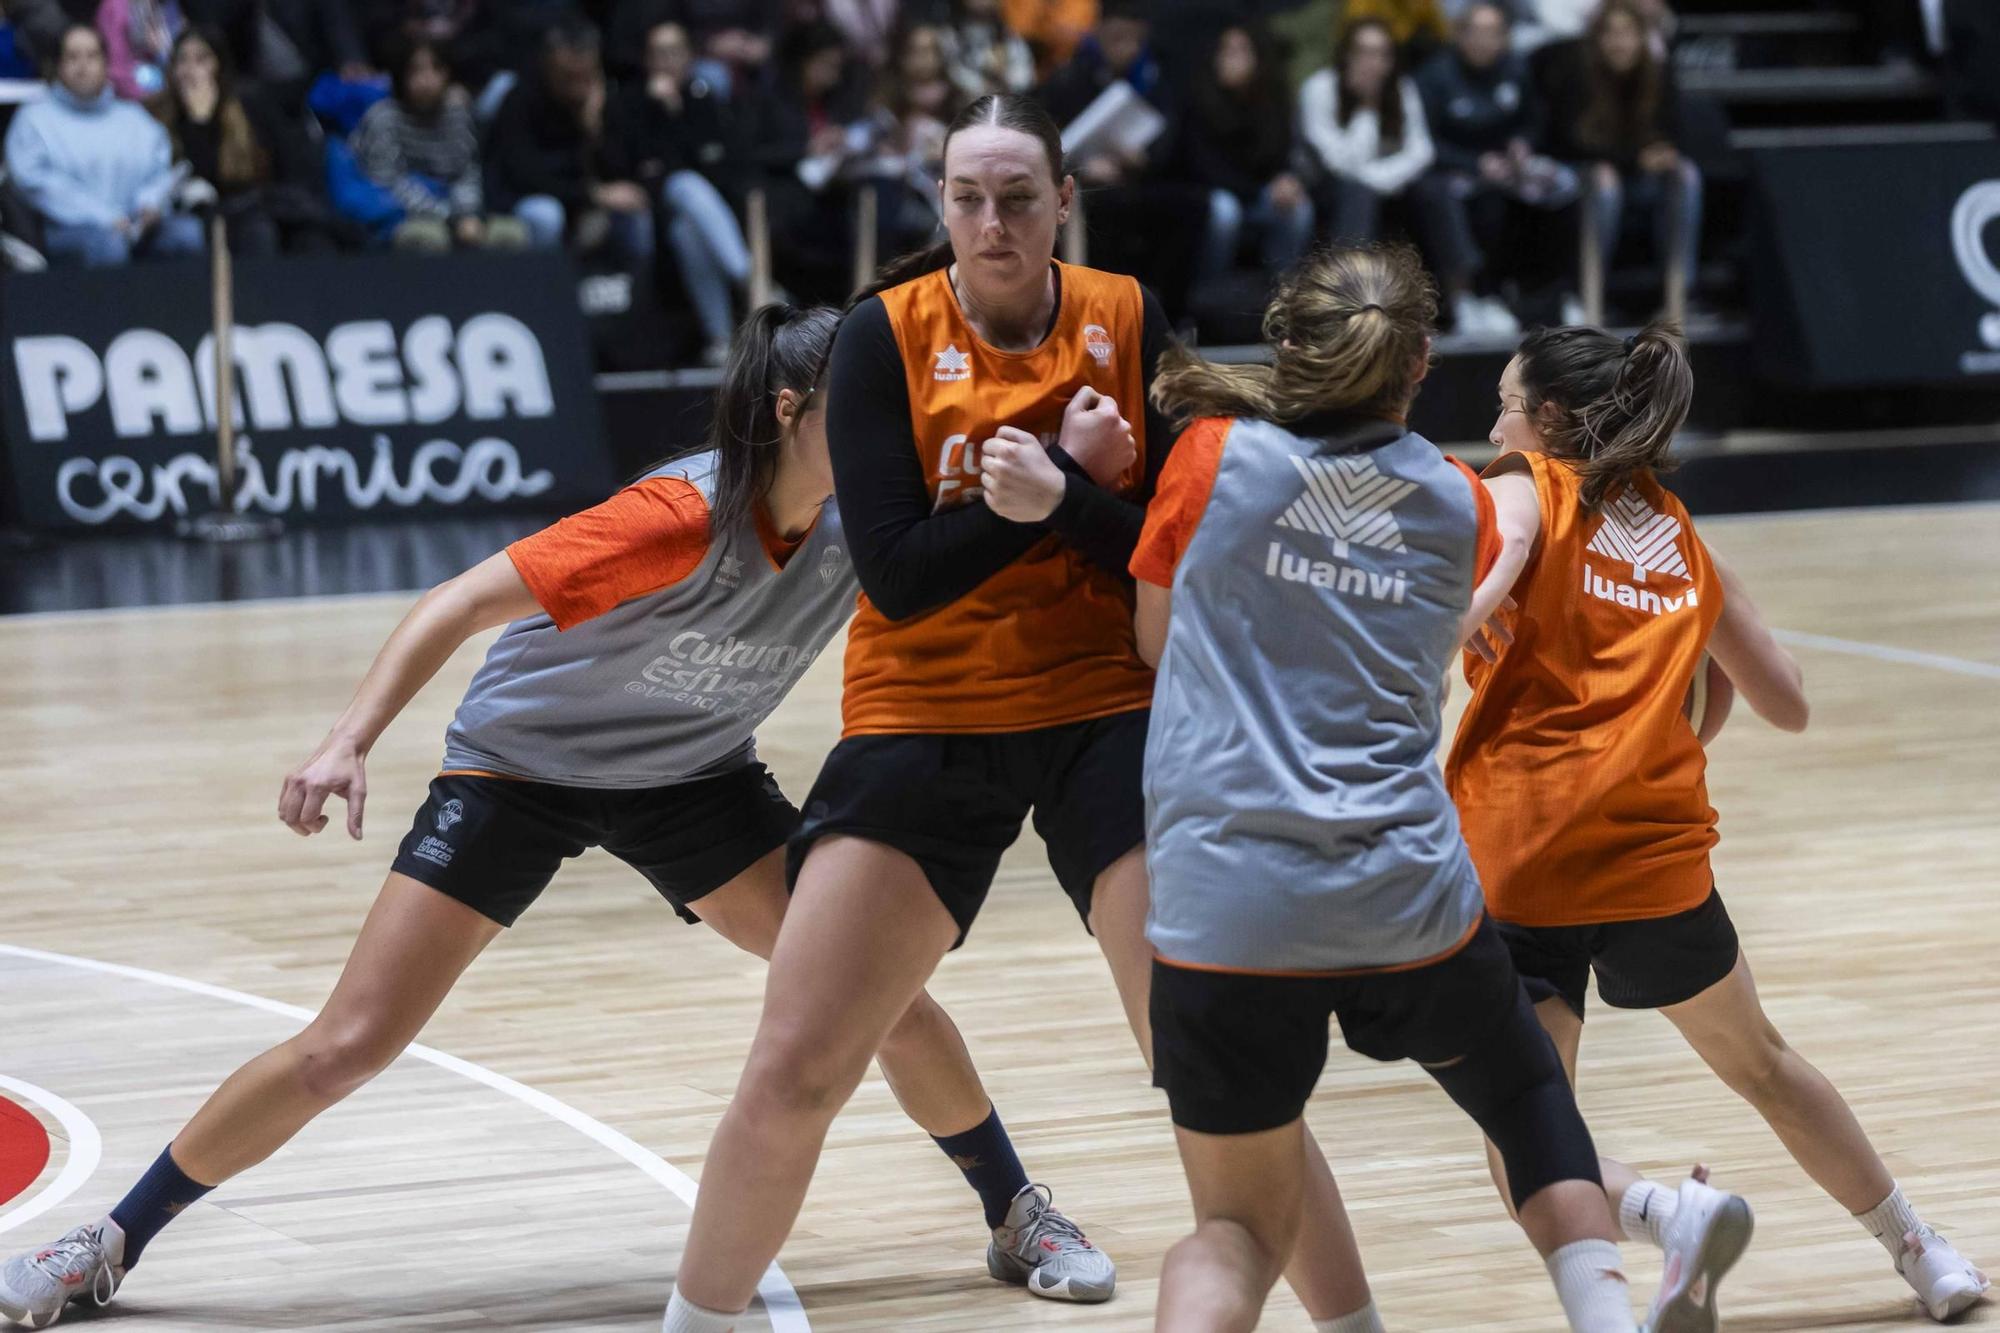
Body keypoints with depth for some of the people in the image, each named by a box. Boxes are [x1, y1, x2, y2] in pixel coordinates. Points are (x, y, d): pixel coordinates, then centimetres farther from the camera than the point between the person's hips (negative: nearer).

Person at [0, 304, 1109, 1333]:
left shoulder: (861, 526, -16)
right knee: (344, 1047, -9)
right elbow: (463, 604, -33)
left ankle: (1017, 1213, 19)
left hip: (693, 775, 5)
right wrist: (350, 742, -43)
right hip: (518, 766, -5)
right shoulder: (682, 517, -33)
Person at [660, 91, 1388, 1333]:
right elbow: (895, 573, -13)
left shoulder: (1129, 321, -3)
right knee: (789, 1078, -2)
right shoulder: (886, 335, -6)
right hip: (923, 719, 0)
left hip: (1111, 709, 0)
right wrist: (1067, 472, -17)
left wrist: (1064, 498, -23)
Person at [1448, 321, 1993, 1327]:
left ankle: (1668, 1212, -22)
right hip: (1657, 858, 4)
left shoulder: (1520, 490, 5)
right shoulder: (1681, 539, 18)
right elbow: (1787, 706, 25)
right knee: (1761, 1066, 29)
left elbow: (1493, 547, -20)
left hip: (1519, 858, -4)